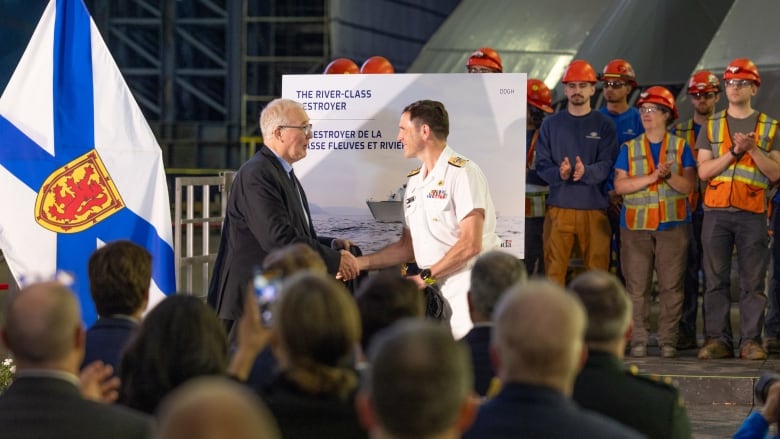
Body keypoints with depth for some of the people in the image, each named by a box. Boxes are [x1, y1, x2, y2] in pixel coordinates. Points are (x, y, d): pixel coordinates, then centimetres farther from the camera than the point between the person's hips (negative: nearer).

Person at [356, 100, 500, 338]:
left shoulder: (462, 173, -9)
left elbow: (470, 245, -16)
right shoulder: (414, 180, 16)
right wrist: (360, 262, 9)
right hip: (439, 291, 7)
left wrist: (425, 277, -12)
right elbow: (408, 247, 20)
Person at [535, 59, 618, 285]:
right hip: (559, 207, 1)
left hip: (594, 209, -1)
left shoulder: (604, 125, 6)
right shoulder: (551, 124, 10)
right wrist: (560, 174, -20)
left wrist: (586, 172, -26)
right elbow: (541, 165, 2)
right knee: (553, 271, 0)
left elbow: (607, 165, -5)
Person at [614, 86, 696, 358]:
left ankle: (668, 340, 1)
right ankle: (638, 339, 1)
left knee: (671, 285, -3)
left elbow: (688, 186, 1)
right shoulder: (629, 149, 11)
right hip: (636, 226, 1)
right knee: (637, 287, -3)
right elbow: (620, 185, -1)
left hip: (673, 226, -1)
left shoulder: (681, 147, 9)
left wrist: (669, 176, -17)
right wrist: (653, 177, -11)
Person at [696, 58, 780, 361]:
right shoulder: (711, 126, 12)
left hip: (752, 213, -1)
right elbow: (704, 171, 1)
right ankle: (717, 339, 5)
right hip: (716, 212, 1)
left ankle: (751, 341, 1)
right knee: (715, 280, 1)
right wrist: (734, 152, -11)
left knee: (753, 281, -2)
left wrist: (753, 149, -12)